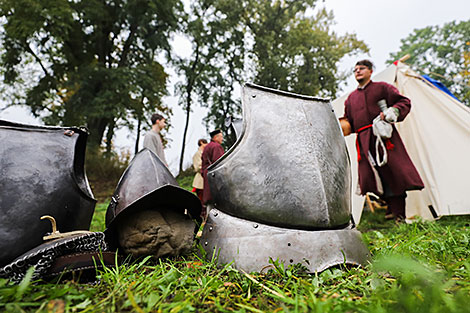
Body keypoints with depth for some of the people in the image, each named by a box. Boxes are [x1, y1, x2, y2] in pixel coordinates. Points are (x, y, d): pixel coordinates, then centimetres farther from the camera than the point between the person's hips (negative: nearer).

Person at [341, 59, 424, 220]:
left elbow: (404, 102, 9)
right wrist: (342, 125, 2)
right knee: (372, 175, -5)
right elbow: (348, 120, 24)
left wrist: (394, 111, -11)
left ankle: (397, 213, 1)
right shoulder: (351, 98, 23)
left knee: (393, 170, -9)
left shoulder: (382, 87, 13)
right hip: (364, 140, 4)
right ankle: (392, 207, 10)